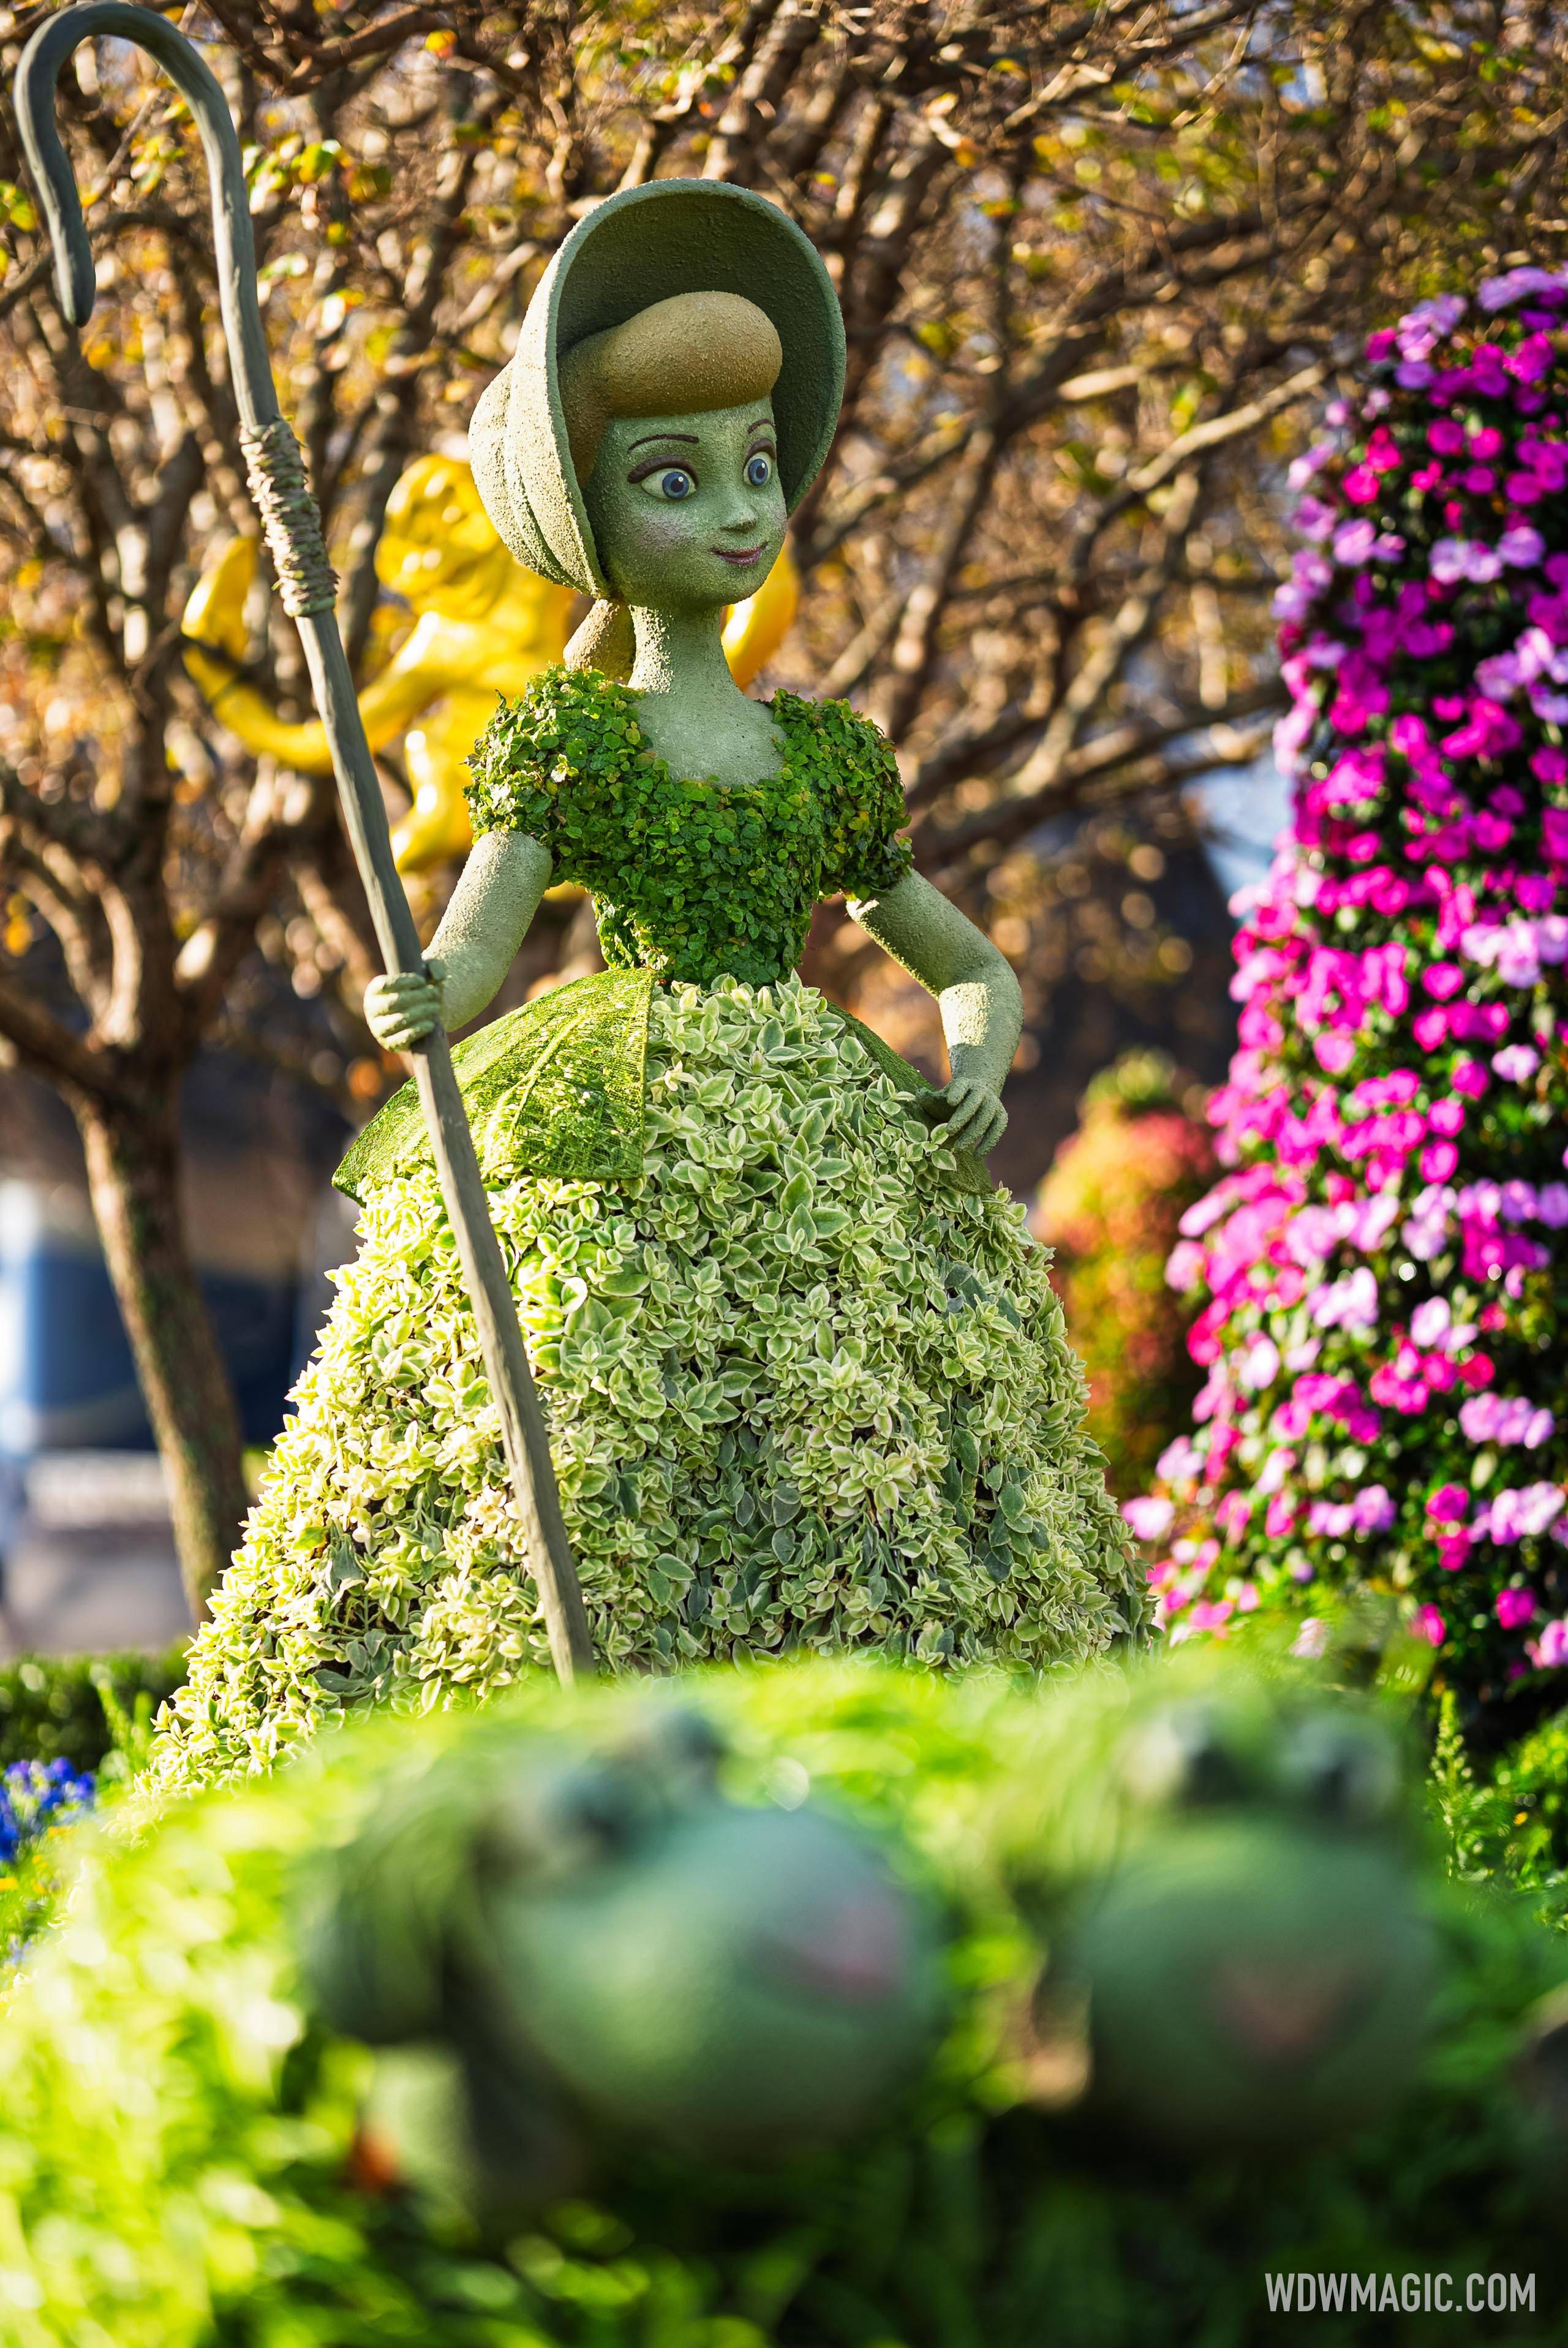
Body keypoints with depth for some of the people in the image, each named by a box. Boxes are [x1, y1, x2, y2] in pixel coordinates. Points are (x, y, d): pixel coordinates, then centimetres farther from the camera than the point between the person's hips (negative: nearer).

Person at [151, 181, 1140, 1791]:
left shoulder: (825, 750, 14)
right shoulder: (560, 737, 5)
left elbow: (973, 964, 21)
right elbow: (471, 950, -7)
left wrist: (984, 1048, -2)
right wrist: (423, 1009, -31)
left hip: (818, 1176, 3)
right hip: (604, 1192, -3)